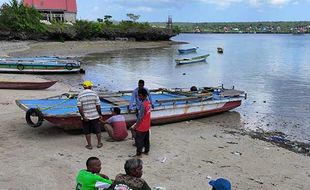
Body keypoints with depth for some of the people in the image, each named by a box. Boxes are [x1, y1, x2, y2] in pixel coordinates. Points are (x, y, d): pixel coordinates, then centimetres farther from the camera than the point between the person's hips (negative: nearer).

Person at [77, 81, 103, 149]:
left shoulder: (80, 95, -4)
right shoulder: (94, 93, -7)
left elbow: (80, 107, -11)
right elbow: (98, 106, -9)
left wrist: (83, 117, -9)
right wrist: (100, 114, 1)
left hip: (85, 116, 0)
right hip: (95, 115, 0)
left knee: (87, 131, 11)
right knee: (97, 130, 13)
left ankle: (89, 145, 15)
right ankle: (99, 143, 20)